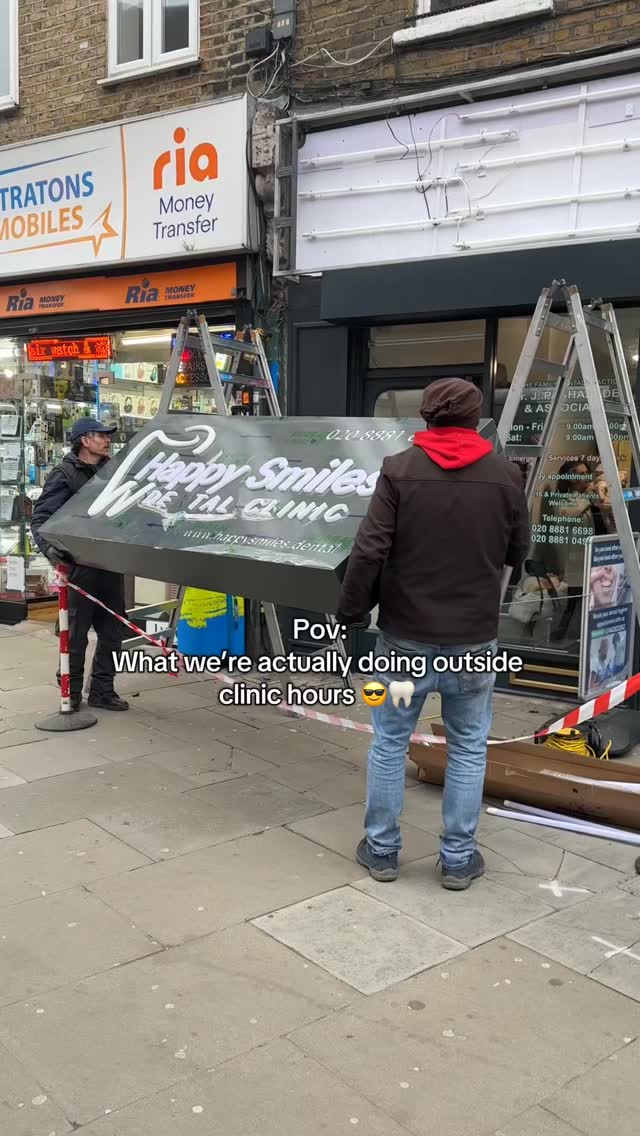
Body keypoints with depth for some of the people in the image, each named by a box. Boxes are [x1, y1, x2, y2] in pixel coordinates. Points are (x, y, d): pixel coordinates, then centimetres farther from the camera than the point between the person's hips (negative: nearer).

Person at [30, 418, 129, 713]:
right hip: (79, 565, -6)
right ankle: (70, 694, 16)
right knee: (76, 634, 3)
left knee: (112, 632, 9)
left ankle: (102, 691, 21)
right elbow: (40, 517, -8)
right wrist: (48, 546, -24)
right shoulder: (65, 475, -5)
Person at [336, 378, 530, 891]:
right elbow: (518, 554, 7)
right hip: (474, 637, 1)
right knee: (469, 748, 13)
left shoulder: (400, 469, -8)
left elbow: (369, 552, -12)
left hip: (406, 633, 0)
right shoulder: (505, 474, -4)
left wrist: (350, 613, -1)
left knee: (390, 742, 13)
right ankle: (459, 859, 21)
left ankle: (381, 849, 24)